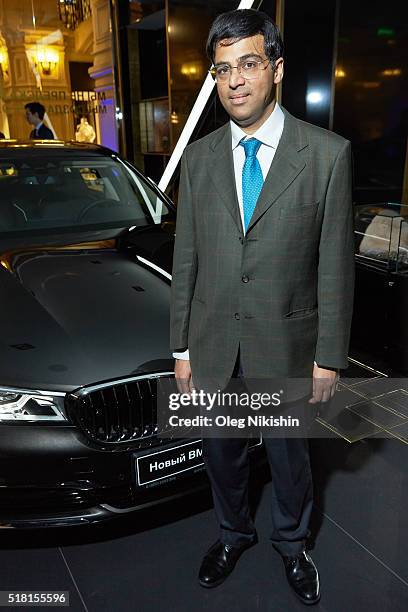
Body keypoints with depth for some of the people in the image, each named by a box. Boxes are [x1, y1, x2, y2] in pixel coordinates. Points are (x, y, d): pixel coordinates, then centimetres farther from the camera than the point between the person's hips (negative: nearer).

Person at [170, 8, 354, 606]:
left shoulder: (328, 153, -8)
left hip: (285, 344, -2)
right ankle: (233, 532, 49)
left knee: (289, 454, 18)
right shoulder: (199, 157, 2)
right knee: (222, 452, 20)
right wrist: (181, 345, 3)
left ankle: (292, 542, 47)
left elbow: (336, 264, -7)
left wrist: (329, 356, -6)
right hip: (213, 343, 3)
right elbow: (186, 260, 3)